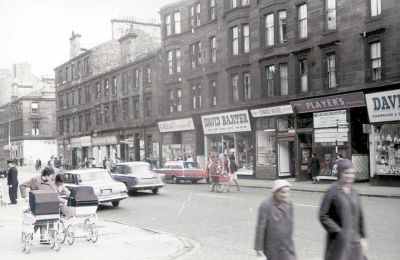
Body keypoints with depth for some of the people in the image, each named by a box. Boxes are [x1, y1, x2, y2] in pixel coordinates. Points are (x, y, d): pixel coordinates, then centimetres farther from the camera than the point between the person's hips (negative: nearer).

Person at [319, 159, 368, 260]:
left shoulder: (353, 192, 9)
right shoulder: (332, 192, -11)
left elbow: (360, 216, 14)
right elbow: (323, 216, -12)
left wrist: (362, 237, 12)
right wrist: (338, 232, -15)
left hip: (354, 240, 6)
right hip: (338, 240, -6)